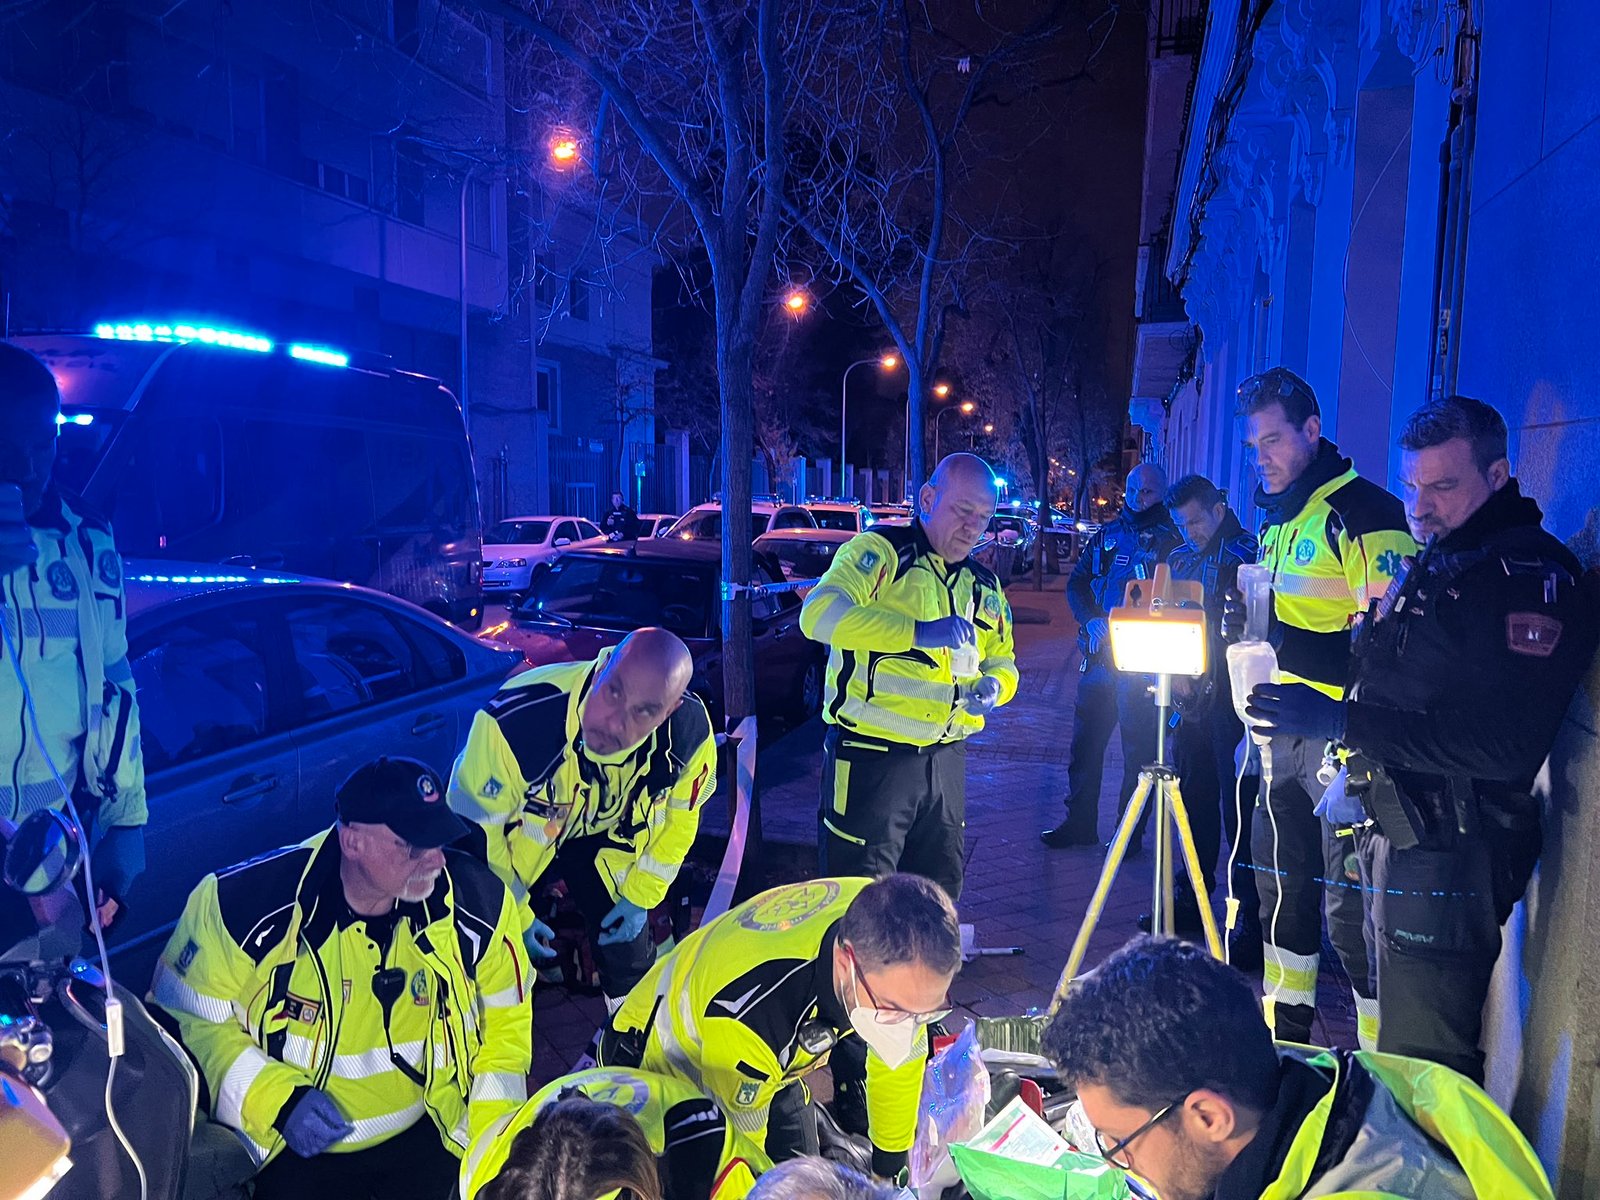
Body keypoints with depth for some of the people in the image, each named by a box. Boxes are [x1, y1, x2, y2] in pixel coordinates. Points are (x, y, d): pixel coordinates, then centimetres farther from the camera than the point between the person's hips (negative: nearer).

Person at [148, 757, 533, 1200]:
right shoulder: (246, 904, -21)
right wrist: (275, 1101, -21)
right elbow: (189, 1020, -9)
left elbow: (505, 1022, -1)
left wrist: (491, 1144, -8)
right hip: (290, 1149, -1)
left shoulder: (480, 902, -15)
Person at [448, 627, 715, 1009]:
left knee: (631, 949, 9)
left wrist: (641, 896, -4)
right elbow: (473, 827, -23)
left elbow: (679, 815, -7)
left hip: (604, 838, 3)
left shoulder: (690, 731, -30)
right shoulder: (517, 719, -40)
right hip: (516, 838, -2)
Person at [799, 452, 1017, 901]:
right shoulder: (880, 551, -8)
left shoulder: (985, 586, 14)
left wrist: (992, 687, -3)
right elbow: (820, 614, -24)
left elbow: (1003, 663, 23)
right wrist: (918, 632, -32)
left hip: (945, 760, 7)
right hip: (871, 756, -7)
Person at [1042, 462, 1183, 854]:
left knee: (1138, 748, 2)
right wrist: (1091, 619, -5)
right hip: (1099, 655, 5)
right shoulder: (1107, 535, 13)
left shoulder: (1171, 540, -2)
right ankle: (1080, 822, 21)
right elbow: (1077, 583, 12)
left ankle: (1130, 832, 13)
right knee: (1085, 739, 9)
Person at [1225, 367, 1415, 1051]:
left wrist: (1282, 639, -26)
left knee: (1350, 908, -6)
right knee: (1281, 889, 17)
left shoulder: (1362, 511, -12)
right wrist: (1248, 624, 10)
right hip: (1281, 735, 9)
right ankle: (1284, 1039, 32)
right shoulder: (1277, 518, 16)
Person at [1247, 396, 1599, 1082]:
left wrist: (1342, 721, -25)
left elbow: (1503, 745, -25)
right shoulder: (1432, 565, 14)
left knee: (1423, 1069, -1)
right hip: (1395, 833, 10)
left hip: (1450, 856, -9)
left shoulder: (1530, 575, -15)